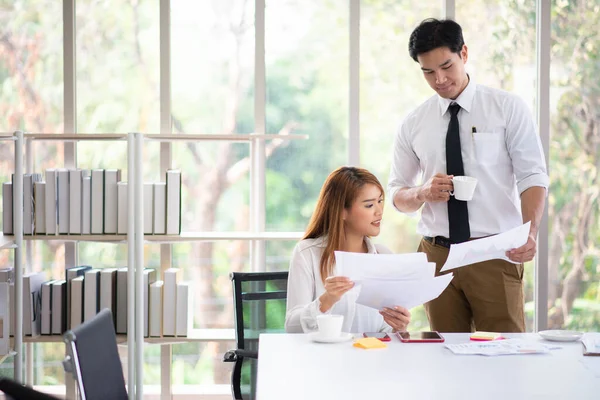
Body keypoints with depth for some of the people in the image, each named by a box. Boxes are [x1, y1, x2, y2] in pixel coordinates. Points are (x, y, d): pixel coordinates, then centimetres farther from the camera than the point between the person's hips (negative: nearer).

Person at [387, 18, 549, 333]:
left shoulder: (507, 108, 1)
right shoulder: (413, 124, 9)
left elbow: (533, 177, -5)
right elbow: (397, 193, 14)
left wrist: (530, 233, -22)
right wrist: (423, 192, -10)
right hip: (437, 255, 3)